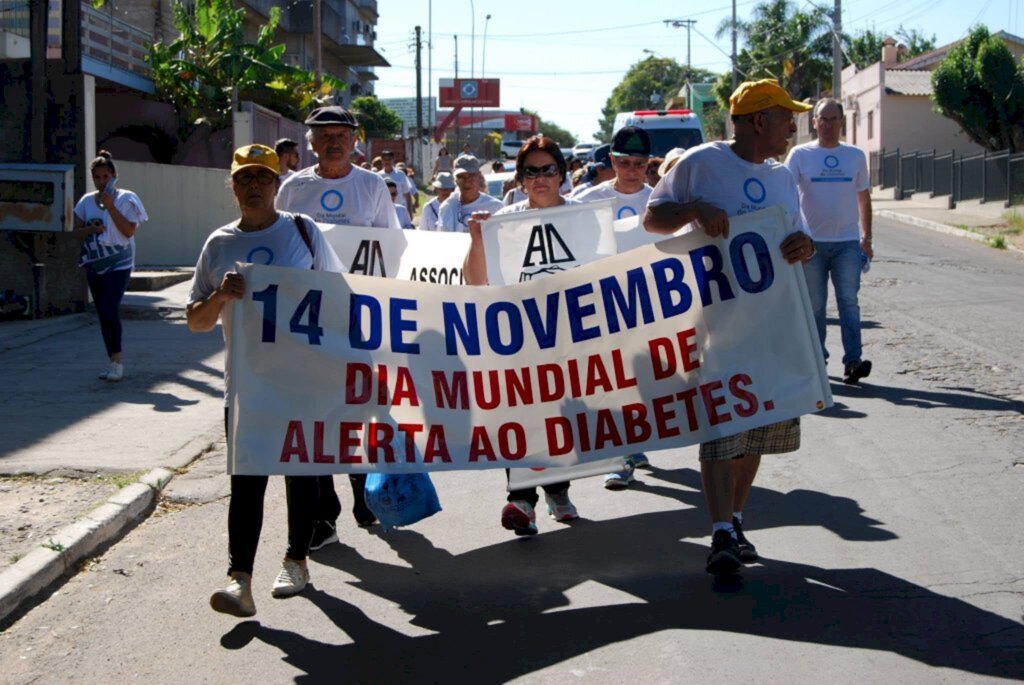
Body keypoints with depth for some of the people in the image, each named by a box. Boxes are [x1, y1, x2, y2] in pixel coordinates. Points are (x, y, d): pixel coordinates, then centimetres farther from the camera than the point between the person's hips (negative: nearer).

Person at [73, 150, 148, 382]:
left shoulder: (125, 199, -4)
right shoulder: (87, 201, 8)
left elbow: (129, 230, -13)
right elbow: (77, 230, 12)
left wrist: (110, 206, -17)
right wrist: (92, 228, -9)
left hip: (118, 264, -5)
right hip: (93, 264, 5)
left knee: (110, 311, -16)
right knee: (103, 314, 7)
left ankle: (116, 361, -9)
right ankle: (114, 362, 14)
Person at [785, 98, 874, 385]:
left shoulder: (855, 156, 9)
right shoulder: (800, 155, 2)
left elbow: (864, 198, 16)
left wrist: (866, 237, 13)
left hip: (848, 242, 1)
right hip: (811, 242, -1)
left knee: (849, 302, -7)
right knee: (814, 305, 6)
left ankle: (853, 360, -12)